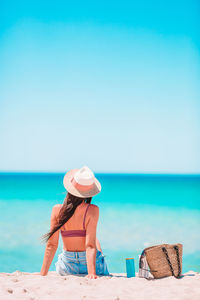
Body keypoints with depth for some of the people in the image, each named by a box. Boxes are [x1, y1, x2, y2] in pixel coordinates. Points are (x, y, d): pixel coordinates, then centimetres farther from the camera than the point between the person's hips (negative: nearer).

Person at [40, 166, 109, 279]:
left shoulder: (57, 210, -12)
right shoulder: (93, 210, -18)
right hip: (90, 263, -2)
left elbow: (51, 245, -11)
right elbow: (90, 245, -24)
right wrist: (91, 273, -25)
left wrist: (43, 274, -7)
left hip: (68, 267, 2)